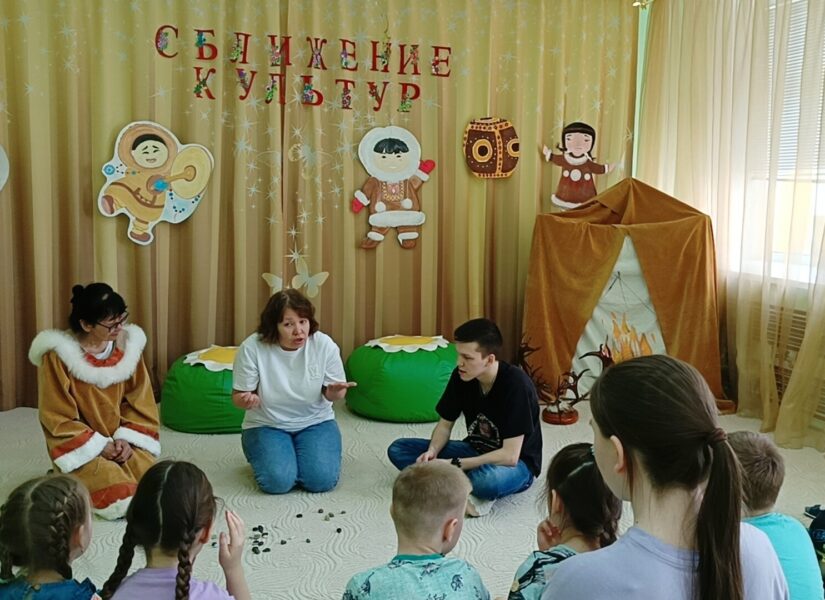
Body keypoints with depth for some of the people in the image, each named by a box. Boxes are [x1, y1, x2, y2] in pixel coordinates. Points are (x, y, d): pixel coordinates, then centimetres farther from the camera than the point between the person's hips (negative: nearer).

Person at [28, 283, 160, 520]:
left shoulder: (128, 343, -3)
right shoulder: (59, 355, -16)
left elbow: (140, 402, 3)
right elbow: (58, 419, -11)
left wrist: (126, 440, -11)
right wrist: (100, 446, -16)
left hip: (123, 442, 4)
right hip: (83, 448, -4)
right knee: (122, 502, -24)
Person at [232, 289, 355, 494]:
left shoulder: (324, 344, -14)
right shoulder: (252, 348, -18)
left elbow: (333, 392, -3)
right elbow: (238, 396, -9)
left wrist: (335, 392, -28)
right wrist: (247, 400, -33)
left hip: (315, 422, 1)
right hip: (266, 425, -1)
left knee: (322, 479, -21)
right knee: (277, 481, -24)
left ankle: (300, 456, 14)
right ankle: (263, 456, 13)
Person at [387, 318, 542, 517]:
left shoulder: (516, 384, -26)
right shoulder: (461, 376, -9)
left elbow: (510, 456, -28)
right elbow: (445, 423, 4)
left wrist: (452, 465, -28)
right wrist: (432, 452, -18)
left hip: (517, 465, -7)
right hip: (475, 451, 7)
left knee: (488, 478, -44)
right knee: (397, 449, -9)